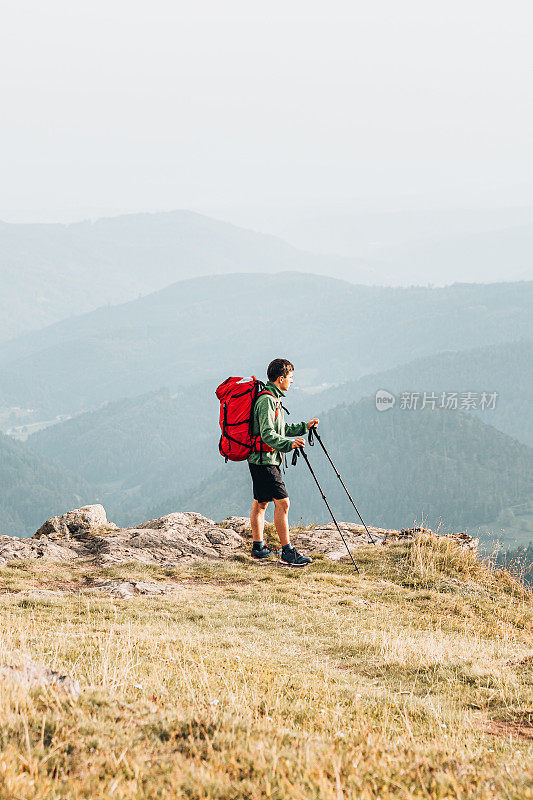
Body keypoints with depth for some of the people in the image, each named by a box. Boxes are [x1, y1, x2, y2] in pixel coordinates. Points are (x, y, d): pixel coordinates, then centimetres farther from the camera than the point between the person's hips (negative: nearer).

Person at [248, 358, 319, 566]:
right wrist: (289, 444, -38)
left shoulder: (273, 399, 15)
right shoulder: (266, 401, -19)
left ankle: (258, 547, 24)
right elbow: (268, 434, -27)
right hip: (265, 459, -11)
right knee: (282, 502, -12)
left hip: (259, 460, 11)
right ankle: (287, 553, -12)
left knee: (260, 502, 16)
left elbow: (280, 428, 26)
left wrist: (305, 426, 24)